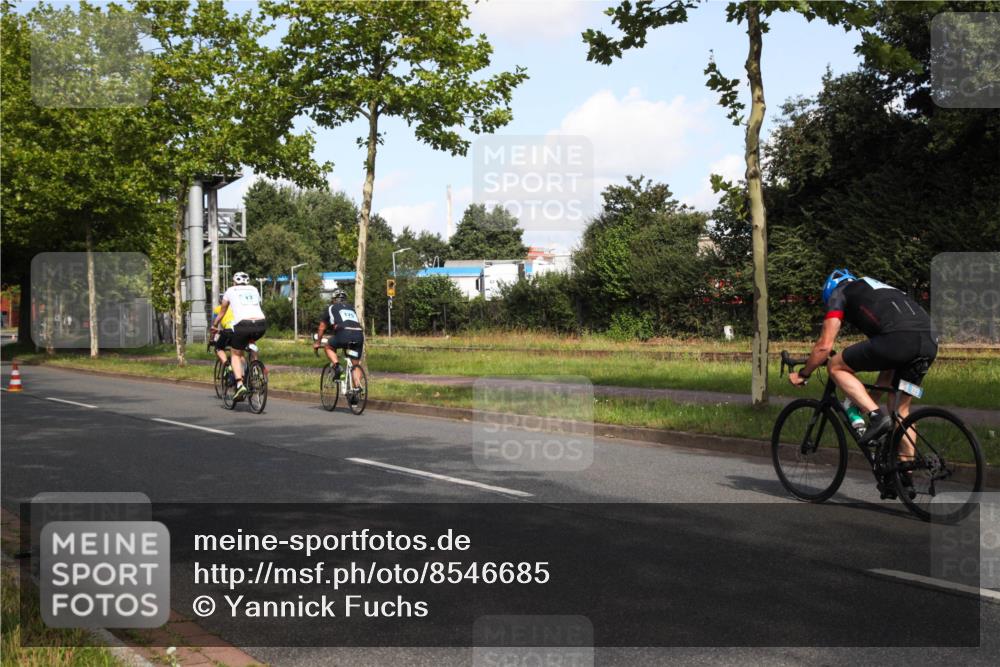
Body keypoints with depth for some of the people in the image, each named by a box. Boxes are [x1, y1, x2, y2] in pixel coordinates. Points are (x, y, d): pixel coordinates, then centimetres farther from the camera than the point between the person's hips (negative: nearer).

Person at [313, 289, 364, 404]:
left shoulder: (331, 308, 24)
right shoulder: (351, 308, 33)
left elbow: (322, 327, 31)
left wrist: (317, 343, 42)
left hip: (343, 333, -3)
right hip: (359, 334, 3)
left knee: (329, 347, 24)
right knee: (355, 364, 11)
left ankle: (337, 366, 1)